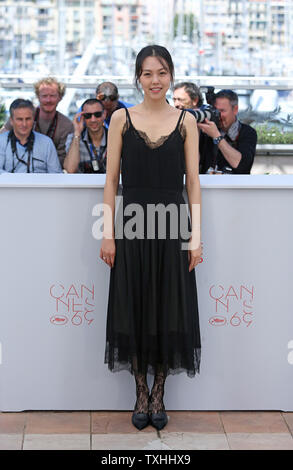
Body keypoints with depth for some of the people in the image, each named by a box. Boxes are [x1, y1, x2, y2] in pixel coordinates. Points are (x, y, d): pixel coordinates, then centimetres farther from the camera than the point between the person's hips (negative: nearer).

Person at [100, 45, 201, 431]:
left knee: (169, 309, 5)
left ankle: (159, 395, 20)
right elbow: (112, 180, 2)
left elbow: (193, 182, 3)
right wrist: (108, 234, -4)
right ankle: (141, 395, 19)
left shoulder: (186, 121, 4)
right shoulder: (121, 119, 3)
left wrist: (196, 237, -3)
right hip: (132, 223, 0)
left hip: (172, 225, 0)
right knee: (134, 308, 5)